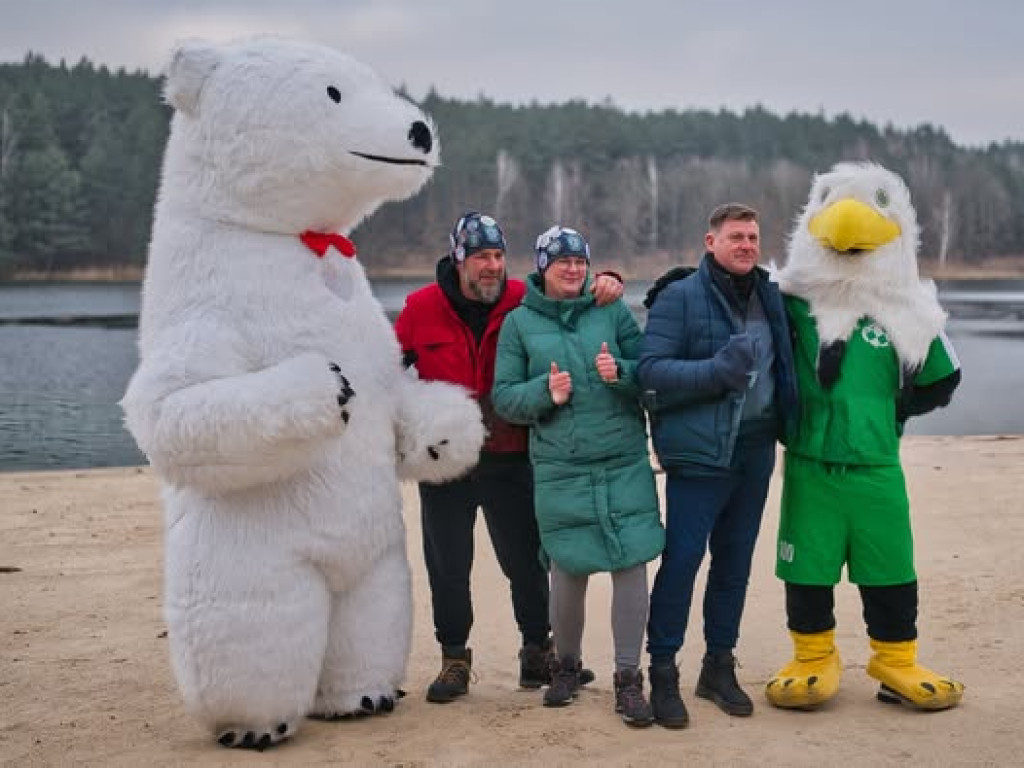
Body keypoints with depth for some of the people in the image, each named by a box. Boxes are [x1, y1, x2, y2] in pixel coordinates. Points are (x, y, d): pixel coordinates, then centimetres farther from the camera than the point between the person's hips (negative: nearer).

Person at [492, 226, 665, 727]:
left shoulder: (612, 310, 7)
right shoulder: (520, 322, 6)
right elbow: (503, 398, 4)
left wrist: (621, 372, -15)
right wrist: (545, 392, -13)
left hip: (625, 464, 1)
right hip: (559, 469, 0)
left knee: (631, 566, -3)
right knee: (568, 574, 4)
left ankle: (628, 678, 11)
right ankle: (567, 665, 29)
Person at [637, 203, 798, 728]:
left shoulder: (770, 298, 11)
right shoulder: (680, 297, -6)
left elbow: (783, 365, 25)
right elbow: (651, 369, -15)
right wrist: (718, 370, -25)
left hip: (755, 450, 6)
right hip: (699, 452, -6)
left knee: (735, 560, 12)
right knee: (681, 558, -4)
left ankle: (719, 666, 25)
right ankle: (662, 671, 8)